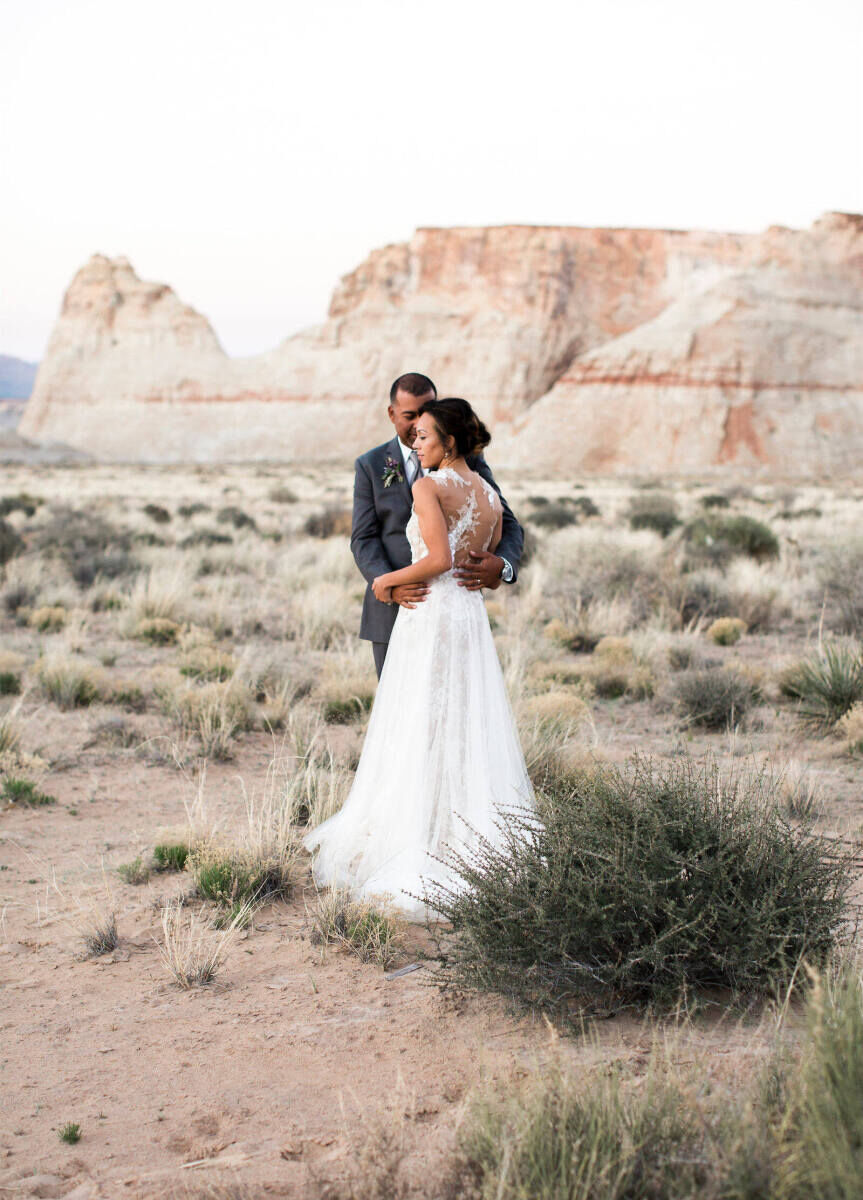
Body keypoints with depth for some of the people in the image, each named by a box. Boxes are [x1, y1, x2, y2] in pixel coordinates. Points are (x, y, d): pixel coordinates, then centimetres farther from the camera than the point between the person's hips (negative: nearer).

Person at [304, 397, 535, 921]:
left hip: (430, 617, -7)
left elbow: (440, 558, -21)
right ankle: (484, 839, 11)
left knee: (421, 735, -1)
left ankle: (421, 849, 1)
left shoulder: (429, 486, -11)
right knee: (472, 731, 10)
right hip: (473, 618, 7)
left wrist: (389, 580, -10)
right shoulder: (490, 494, 10)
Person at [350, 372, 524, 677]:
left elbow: (507, 527, -1)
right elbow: (364, 539, -2)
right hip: (395, 613, 1)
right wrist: (390, 586, -22)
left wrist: (501, 566, -24)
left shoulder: (467, 459, 3)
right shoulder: (371, 466, 5)